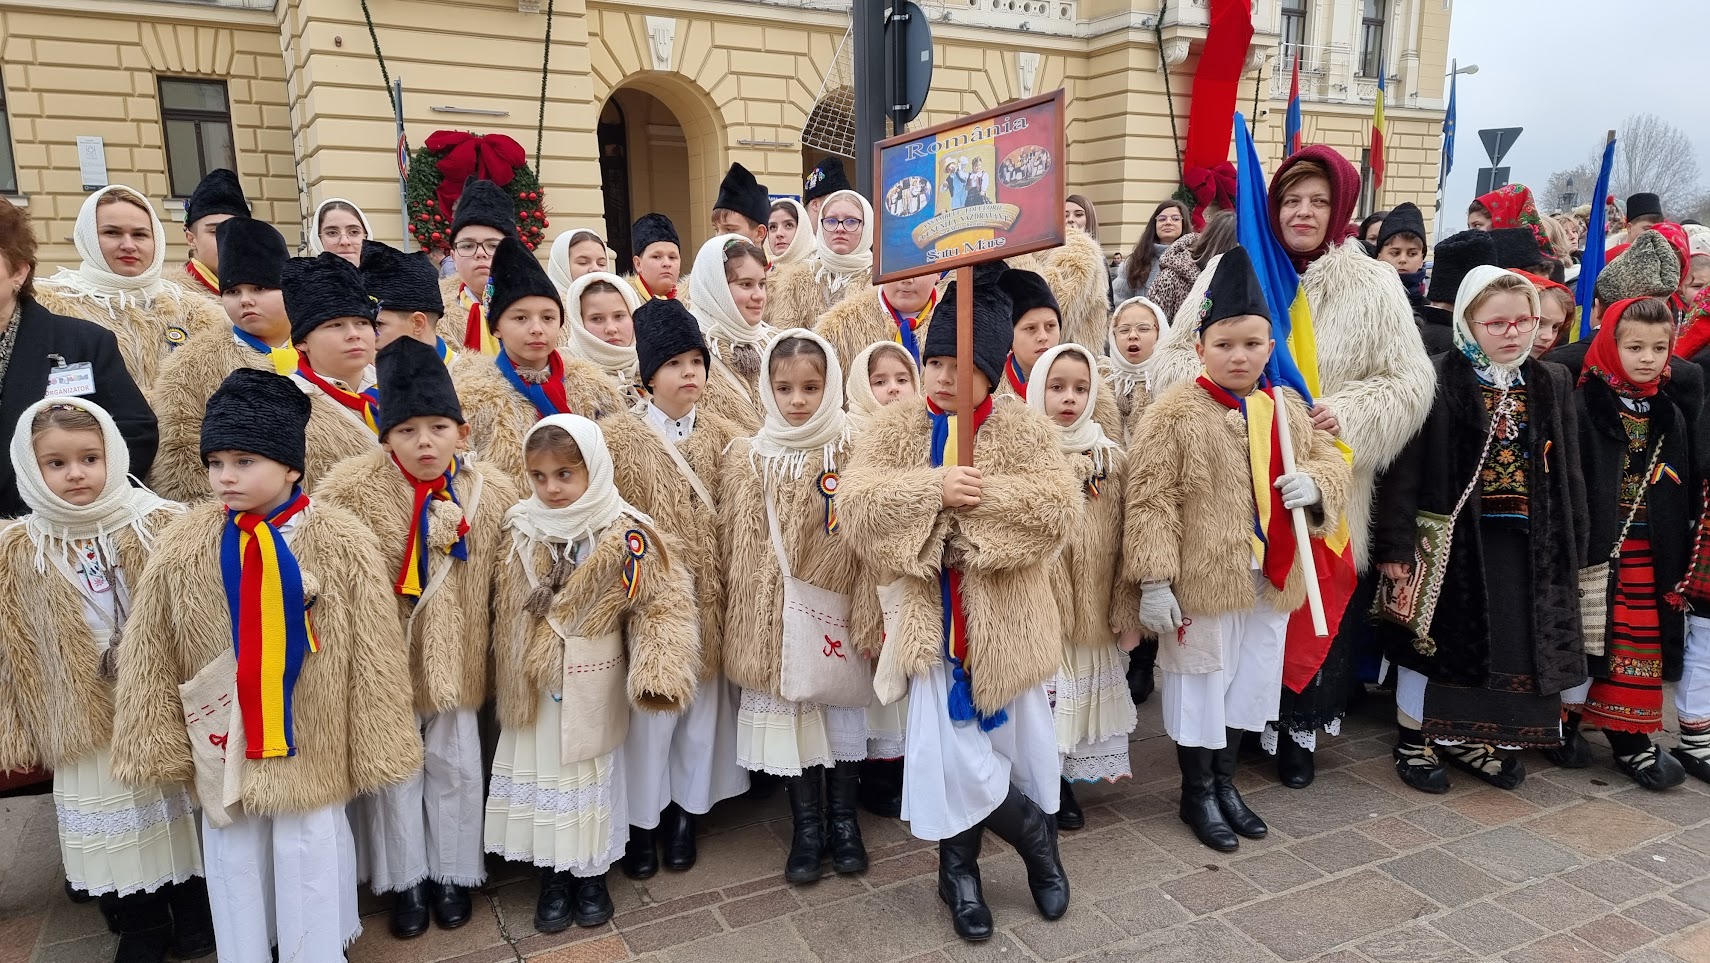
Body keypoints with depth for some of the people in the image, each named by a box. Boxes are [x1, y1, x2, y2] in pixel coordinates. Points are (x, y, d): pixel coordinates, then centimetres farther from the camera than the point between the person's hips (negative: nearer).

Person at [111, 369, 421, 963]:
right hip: (222, 744, 3)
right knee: (232, 857, 17)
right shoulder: (180, 548, -7)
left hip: (311, 745, -2)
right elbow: (149, 661, 2)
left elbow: (375, 656, -9)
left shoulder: (343, 544, -14)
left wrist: (378, 748, -6)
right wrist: (160, 746, 1)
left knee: (312, 852, 11)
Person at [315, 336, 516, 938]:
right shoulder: (352, 489, -15)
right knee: (394, 769, 13)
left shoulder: (493, 493, -8)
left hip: (457, 661, 1)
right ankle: (406, 880, 32)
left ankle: (453, 873, 35)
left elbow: (509, 582, 2)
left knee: (455, 766, 15)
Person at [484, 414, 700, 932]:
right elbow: (507, 612, 8)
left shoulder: (627, 535, -15)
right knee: (541, 773, 12)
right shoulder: (520, 531, -4)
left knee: (591, 773, 12)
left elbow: (659, 605, -15)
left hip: (595, 689, -2)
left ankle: (591, 875, 33)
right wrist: (512, 677, 9)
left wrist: (658, 671, -27)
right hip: (535, 688, 3)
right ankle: (552, 879, 31)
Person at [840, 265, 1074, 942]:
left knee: (1016, 740, 13)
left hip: (1005, 622, 0)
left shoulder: (1024, 430, -4)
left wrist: (981, 496, -24)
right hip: (934, 620, 0)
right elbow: (856, 503, -15)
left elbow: (1058, 508, -18)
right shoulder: (895, 429, -1)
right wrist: (934, 489, -26)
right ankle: (1034, 834, 27)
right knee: (948, 749, -2)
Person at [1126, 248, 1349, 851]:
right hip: (1201, 580, -6)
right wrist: (1154, 581, -19)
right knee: (1200, 680, 9)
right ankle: (1197, 793, 29)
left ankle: (1225, 780, 40)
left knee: (1248, 681, 19)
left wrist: (1316, 483, -9)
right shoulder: (1176, 414, -15)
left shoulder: (1287, 409, 3)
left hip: (1270, 580, 6)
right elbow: (1151, 501, -17)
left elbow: (1330, 461, 15)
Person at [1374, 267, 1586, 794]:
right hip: (1449, 533, -5)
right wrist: (1395, 544, -17)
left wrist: (1571, 545, 9)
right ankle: (1416, 738, 23)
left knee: (1514, 641, 10)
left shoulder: (1552, 383, 7)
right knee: (1436, 634, 5)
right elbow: (1404, 468, -13)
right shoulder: (1438, 379, -10)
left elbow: (1567, 473, 11)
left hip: (1524, 540, 5)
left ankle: (1472, 738, 29)